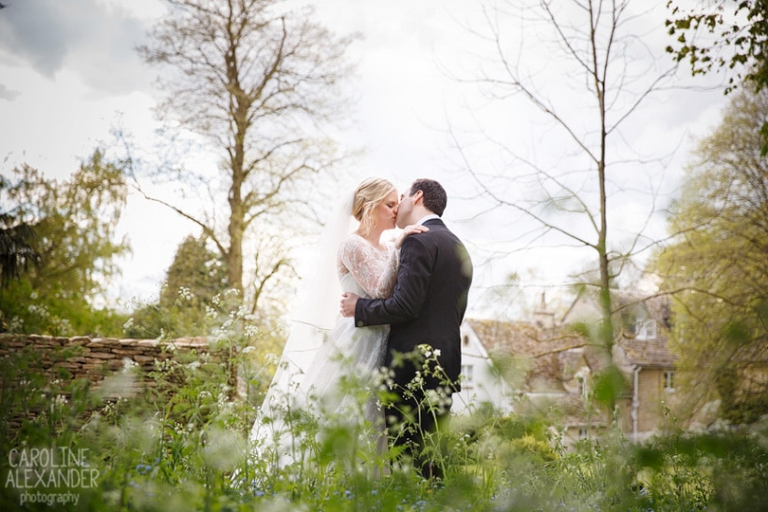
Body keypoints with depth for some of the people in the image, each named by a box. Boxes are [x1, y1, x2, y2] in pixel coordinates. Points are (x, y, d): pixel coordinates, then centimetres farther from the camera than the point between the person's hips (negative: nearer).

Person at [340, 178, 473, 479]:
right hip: (446, 362, 9)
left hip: (413, 365, -9)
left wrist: (360, 307, -4)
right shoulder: (459, 248, 19)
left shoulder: (419, 242, -10)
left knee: (402, 447, -5)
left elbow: (405, 306, -18)